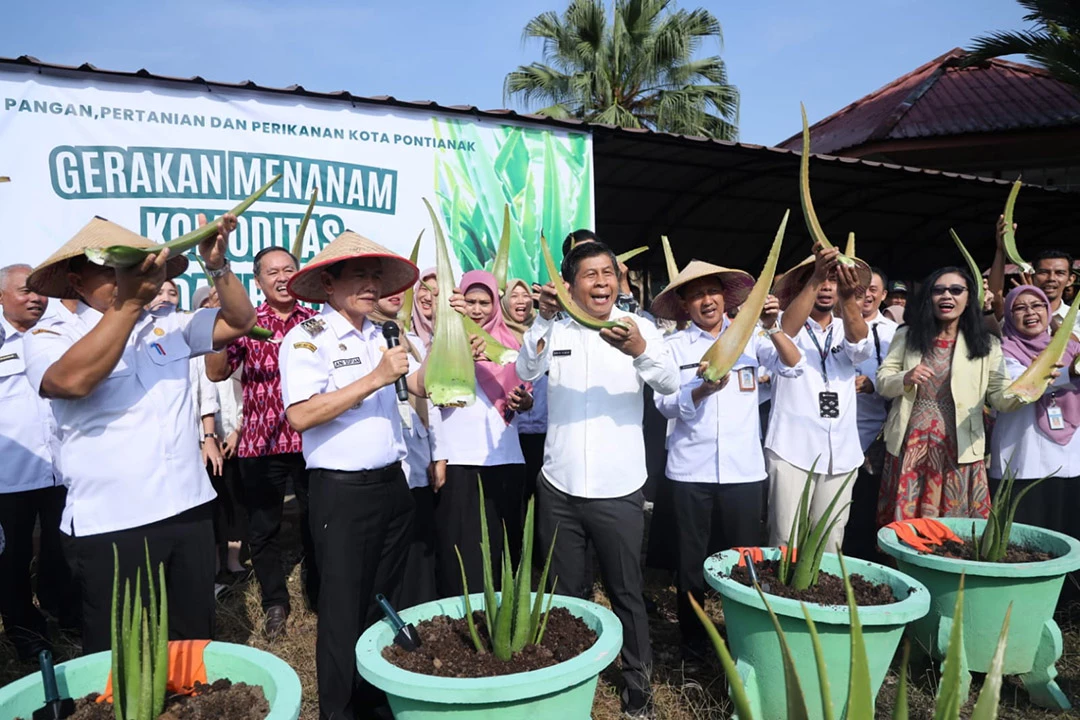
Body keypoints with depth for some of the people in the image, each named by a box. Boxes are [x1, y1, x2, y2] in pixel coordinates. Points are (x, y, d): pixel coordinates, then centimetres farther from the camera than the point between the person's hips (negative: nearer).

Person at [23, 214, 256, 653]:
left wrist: (217, 267, -10)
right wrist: (128, 303, -29)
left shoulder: (168, 327, 8)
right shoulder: (50, 338, -4)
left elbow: (240, 321, 6)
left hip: (188, 512, 4)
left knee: (195, 643, 18)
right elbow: (72, 381, -25)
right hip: (110, 527, -4)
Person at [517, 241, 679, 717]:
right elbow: (527, 371, -15)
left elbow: (670, 384, -16)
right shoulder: (556, 330, 2)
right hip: (559, 487, 2)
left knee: (626, 592, 10)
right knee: (565, 593, 15)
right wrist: (544, 318, -31)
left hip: (618, 489, -1)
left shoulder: (639, 327, -3)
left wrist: (639, 350, -37)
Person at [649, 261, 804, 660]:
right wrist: (703, 390, -25)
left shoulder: (749, 336, 6)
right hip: (691, 470, 0)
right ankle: (692, 639, 26)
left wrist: (773, 328, -18)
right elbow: (666, 403, -7)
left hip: (744, 468, 1)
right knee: (691, 557, 8)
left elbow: (794, 367, -3)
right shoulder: (673, 345, 2)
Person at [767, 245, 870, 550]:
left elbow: (861, 347, -10)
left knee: (830, 542, 8)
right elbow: (786, 331, -20)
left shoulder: (846, 331, 13)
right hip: (791, 449, -3)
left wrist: (848, 296, -30)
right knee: (786, 542, -6)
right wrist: (816, 278, -33)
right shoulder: (788, 326, 4)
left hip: (840, 453, 4)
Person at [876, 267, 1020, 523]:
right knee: (902, 525, 7)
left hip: (957, 450, 0)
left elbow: (1001, 397, -3)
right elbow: (882, 380, 3)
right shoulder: (907, 336, 5)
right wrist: (905, 379, -18)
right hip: (909, 447, 1)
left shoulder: (985, 344, 3)